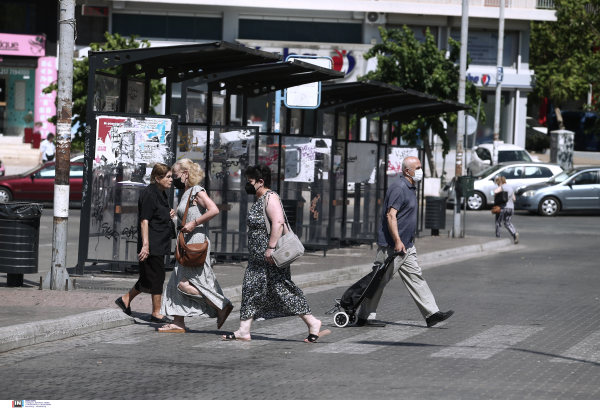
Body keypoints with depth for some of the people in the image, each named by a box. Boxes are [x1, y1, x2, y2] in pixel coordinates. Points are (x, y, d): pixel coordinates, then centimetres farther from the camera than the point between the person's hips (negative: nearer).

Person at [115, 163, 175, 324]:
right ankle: (156, 313, 2)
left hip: (160, 244, 10)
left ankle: (125, 300, 26)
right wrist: (145, 245, -25)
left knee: (148, 277, 13)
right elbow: (144, 221, -19)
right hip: (152, 245, -10)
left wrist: (168, 215, 10)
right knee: (157, 276, -5)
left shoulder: (161, 194, 15)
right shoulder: (149, 194, -15)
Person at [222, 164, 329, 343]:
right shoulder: (259, 200, 18)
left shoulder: (270, 198, -14)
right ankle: (244, 330, 8)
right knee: (250, 290, 7)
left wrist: (271, 248, -28)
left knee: (282, 290, -8)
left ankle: (312, 322, -2)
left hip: (271, 257, -10)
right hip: (258, 258, 10)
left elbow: (278, 223, -25)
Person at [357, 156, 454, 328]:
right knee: (379, 280, -3)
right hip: (392, 245, -10)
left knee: (415, 278, 7)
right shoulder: (398, 188, -17)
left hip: (406, 246, 10)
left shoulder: (410, 188, 15)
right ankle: (365, 317, 3)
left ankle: (431, 314, 6)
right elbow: (391, 215, -24)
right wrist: (397, 241, -29)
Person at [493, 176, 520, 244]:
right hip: (511, 207, 6)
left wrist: (495, 195, -8)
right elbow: (513, 199, 19)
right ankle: (515, 234, -13)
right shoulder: (511, 187, 13)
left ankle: (497, 237, 10)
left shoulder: (502, 187, -9)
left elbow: (495, 191, -28)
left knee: (498, 223, 7)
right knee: (508, 223, 11)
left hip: (502, 207, -6)